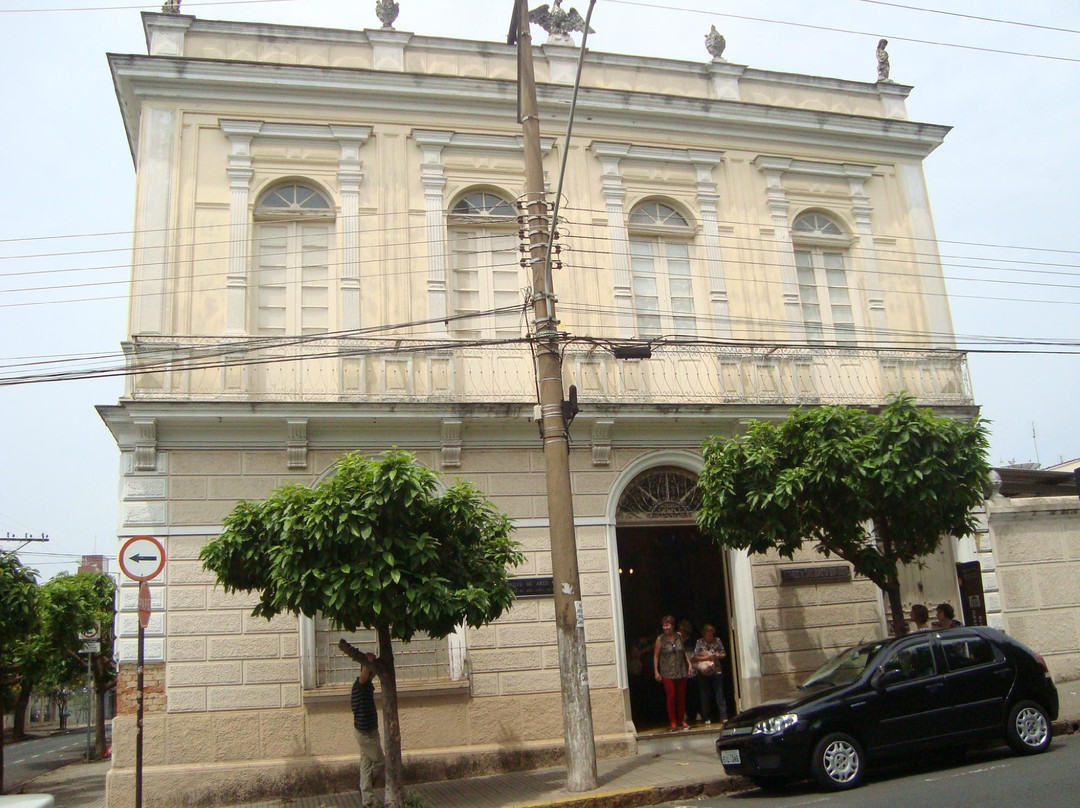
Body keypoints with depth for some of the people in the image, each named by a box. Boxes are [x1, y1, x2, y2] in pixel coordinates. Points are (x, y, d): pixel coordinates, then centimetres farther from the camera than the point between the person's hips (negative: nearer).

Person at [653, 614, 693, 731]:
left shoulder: (679, 636, 4)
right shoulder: (660, 639, -4)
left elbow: (684, 651, 15)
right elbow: (656, 656, -1)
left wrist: (689, 664, 7)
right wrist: (656, 671, -5)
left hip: (681, 672, 3)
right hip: (667, 673, -3)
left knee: (681, 696, 6)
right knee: (671, 697, -6)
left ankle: (682, 720, 17)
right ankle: (673, 722, 2)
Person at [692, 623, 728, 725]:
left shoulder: (717, 641, 0)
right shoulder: (699, 642, -4)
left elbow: (723, 654, 7)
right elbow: (695, 657, -7)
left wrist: (718, 656, -15)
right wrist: (707, 657, -18)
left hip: (716, 671, 0)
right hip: (704, 672, 0)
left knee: (719, 694, -2)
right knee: (705, 695, 5)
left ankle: (724, 716, 2)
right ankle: (707, 718, 14)